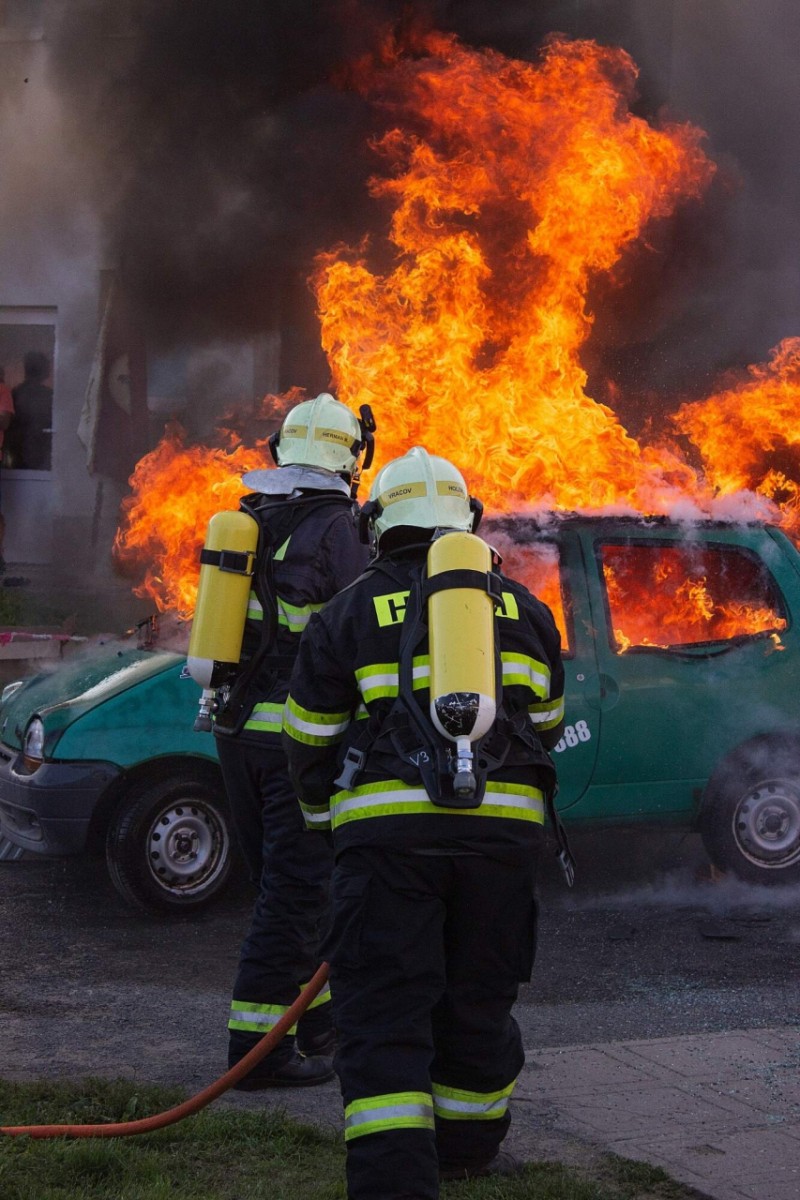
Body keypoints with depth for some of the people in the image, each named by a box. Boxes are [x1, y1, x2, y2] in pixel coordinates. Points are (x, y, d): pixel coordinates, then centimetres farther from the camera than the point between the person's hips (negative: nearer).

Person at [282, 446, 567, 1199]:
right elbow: (545, 724, 25)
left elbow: (309, 738, 10)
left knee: (383, 1015, -2)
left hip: (387, 828, -3)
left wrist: (324, 813, 28)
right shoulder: (522, 609, 14)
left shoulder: (349, 613, 5)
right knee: (478, 999, 18)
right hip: (502, 827, 3)